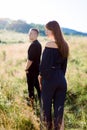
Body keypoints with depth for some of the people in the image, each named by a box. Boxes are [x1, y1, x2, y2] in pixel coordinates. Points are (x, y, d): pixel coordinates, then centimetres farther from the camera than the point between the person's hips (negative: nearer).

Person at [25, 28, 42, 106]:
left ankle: (31, 101, 13)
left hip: (32, 69, -9)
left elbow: (30, 59, -24)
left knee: (31, 85, 3)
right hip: (37, 68, 9)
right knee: (37, 84, 17)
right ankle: (40, 98, 24)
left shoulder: (33, 45, -22)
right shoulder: (38, 44, 9)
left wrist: (26, 68, -13)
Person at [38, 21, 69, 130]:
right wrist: (60, 76, 17)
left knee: (46, 107, 8)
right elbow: (64, 65, 11)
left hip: (49, 79, -6)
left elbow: (44, 65, -14)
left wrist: (40, 77, -1)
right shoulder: (64, 45, 6)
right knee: (59, 107, 11)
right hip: (61, 80, 6)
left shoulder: (49, 45, -14)